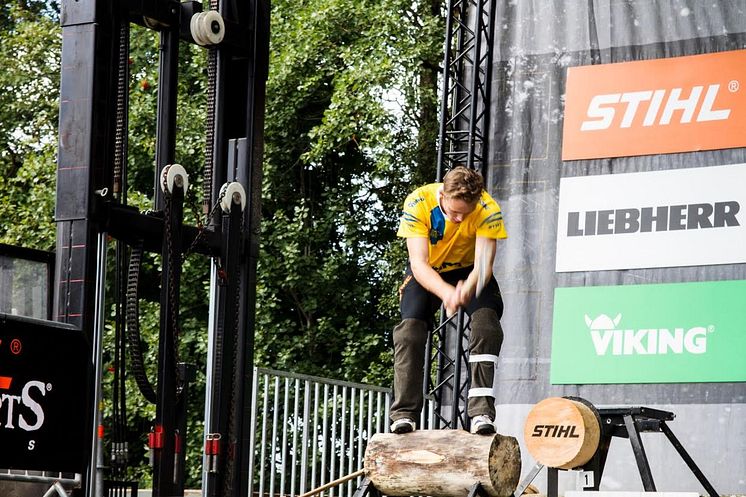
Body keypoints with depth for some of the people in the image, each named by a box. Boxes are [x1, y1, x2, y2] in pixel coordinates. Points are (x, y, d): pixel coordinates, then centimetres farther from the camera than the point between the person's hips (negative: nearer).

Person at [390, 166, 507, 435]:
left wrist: (466, 289, -56)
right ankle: (404, 413, -15)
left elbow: (484, 262, -34)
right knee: (410, 329, -20)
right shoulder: (418, 203, -30)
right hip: (427, 273, 0)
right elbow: (419, 262, -34)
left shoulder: (488, 209, -29)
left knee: (487, 322, -24)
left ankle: (481, 410, -26)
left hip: (469, 272, 0)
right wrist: (445, 292, -53)